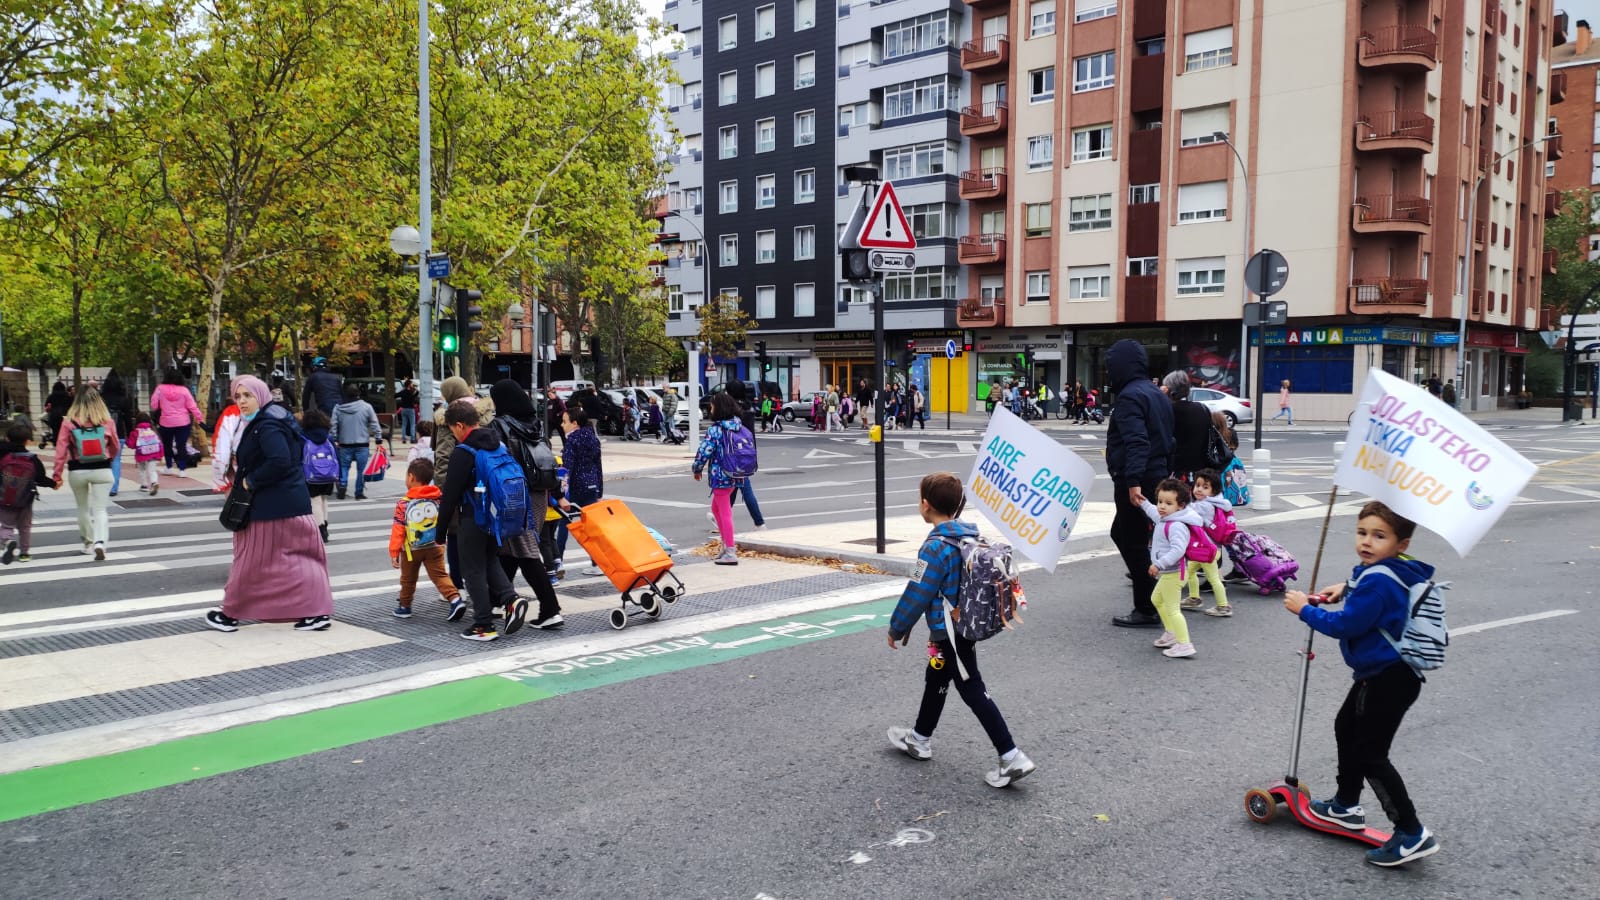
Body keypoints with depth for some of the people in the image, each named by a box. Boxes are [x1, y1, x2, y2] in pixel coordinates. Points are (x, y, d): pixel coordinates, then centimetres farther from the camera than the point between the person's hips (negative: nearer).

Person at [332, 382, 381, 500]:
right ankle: (359, 492, 6)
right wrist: (379, 438, 3)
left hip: (345, 445, 2)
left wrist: (335, 440, 10)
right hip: (362, 445, -2)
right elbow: (374, 425, -3)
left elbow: (334, 426, 2)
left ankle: (342, 487, 0)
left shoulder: (338, 408, 0)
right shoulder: (366, 407, -6)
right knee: (361, 469, 5)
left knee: (344, 467, 15)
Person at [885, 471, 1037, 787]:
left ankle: (1012, 758, 0)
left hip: (949, 634, -9)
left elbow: (917, 594, -20)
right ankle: (920, 739, 40)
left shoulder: (936, 547, -24)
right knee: (935, 681, 23)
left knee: (973, 691, -2)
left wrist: (897, 628, -5)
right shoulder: (971, 535, 2)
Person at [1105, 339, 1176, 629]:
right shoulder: (1157, 394, 16)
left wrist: (1133, 481, -31)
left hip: (1135, 482, -10)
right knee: (1121, 533, 20)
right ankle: (1154, 599, 24)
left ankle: (1147, 610, 1)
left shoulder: (1130, 396, -14)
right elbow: (1167, 440, 20)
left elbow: (1136, 442, -26)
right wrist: (1165, 477, 24)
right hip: (1157, 477, 10)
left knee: (1134, 543, -3)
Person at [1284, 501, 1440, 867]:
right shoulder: (1386, 570, 5)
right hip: (1381, 673, 11)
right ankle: (1347, 806, 39)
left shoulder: (1378, 580, -26)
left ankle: (1413, 835, 2)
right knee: (1347, 728, 24)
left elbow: (1346, 624, -25)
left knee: (1370, 755, -4)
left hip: (1389, 680, -11)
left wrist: (1305, 609, -13)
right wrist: (1347, 589, 15)